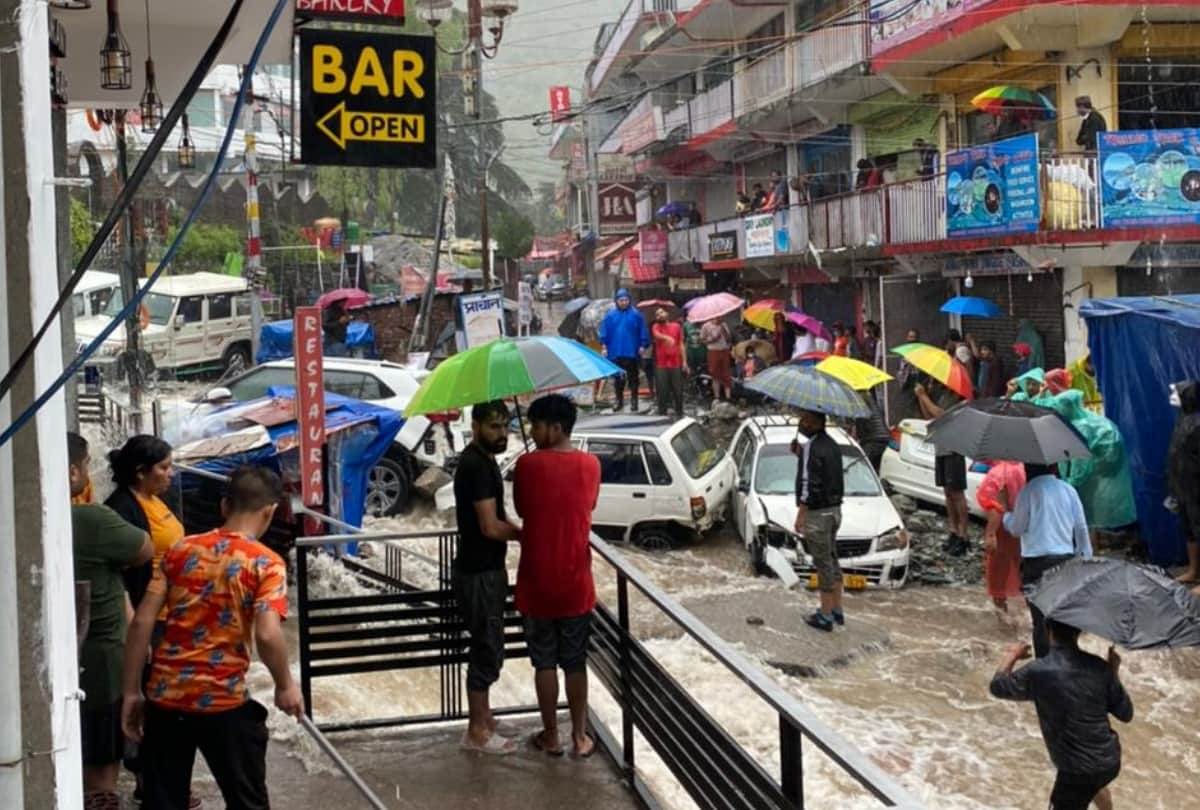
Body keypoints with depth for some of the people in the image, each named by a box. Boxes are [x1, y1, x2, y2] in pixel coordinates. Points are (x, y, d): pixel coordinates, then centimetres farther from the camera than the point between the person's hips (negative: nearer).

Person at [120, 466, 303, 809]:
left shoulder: (181, 550, 5)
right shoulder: (266, 563, -8)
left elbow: (142, 622, 0)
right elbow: (267, 635, -21)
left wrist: (131, 692, 6)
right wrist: (285, 685, -4)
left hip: (165, 696, 4)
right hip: (223, 701, -4)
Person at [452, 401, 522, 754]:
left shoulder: (481, 460, 10)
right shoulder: (477, 464, -22)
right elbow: (491, 527, -25)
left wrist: (516, 529, 2)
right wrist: (526, 535, -9)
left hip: (485, 568, 10)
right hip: (479, 573, -10)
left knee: (487, 647, 19)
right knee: (487, 649, -1)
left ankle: (482, 715, 31)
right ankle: (477, 732, 9)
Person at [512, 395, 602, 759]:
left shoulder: (528, 464, -13)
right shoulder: (590, 464, -5)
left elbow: (521, 510, 2)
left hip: (538, 583, -2)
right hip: (575, 582, 2)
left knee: (544, 663, 11)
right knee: (575, 663, 13)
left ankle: (551, 736, 20)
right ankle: (580, 737, 20)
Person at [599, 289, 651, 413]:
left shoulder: (636, 315, -2)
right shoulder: (610, 315, 4)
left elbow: (643, 331, -2)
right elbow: (604, 332, 6)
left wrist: (643, 346, -6)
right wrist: (605, 346, 1)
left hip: (631, 352, -2)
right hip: (615, 352, 2)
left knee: (633, 378, 3)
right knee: (618, 378, 10)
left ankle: (634, 400, 9)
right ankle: (619, 401, 19)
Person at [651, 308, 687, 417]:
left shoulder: (676, 326, 9)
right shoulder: (656, 327, 4)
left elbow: (681, 344, 10)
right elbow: (657, 335, -20)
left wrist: (684, 361, 4)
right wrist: (667, 338, -41)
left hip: (676, 364, 1)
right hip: (661, 365, -1)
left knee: (678, 390, 3)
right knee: (662, 390, -1)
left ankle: (679, 413, 12)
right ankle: (662, 414, 6)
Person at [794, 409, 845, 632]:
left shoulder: (813, 448, -20)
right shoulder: (831, 445, 10)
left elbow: (810, 485, -23)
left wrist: (801, 514, -19)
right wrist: (801, 454, 11)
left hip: (817, 513, -9)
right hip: (833, 510, 9)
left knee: (823, 563, -3)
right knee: (831, 560, 17)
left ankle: (825, 616, 4)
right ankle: (836, 610, 26)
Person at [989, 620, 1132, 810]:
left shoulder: (1038, 672, -20)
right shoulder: (1098, 666, -7)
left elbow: (997, 687, -3)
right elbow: (1125, 713, 2)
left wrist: (1011, 656, 14)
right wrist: (1114, 671, 12)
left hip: (1079, 768, -6)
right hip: (1110, 759, 6)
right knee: (1094, 784, 39)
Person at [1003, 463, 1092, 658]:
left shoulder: (1028, 491, -8)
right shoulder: (1068, 490, 5)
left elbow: (1016, 528, -3)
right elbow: (1081, 527, 5)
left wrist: (1007, 510, 16)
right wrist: (1085, 557, 14)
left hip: (1037, 562, -4)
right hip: (1065, 559, 4)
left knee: (1041, 621, 1)